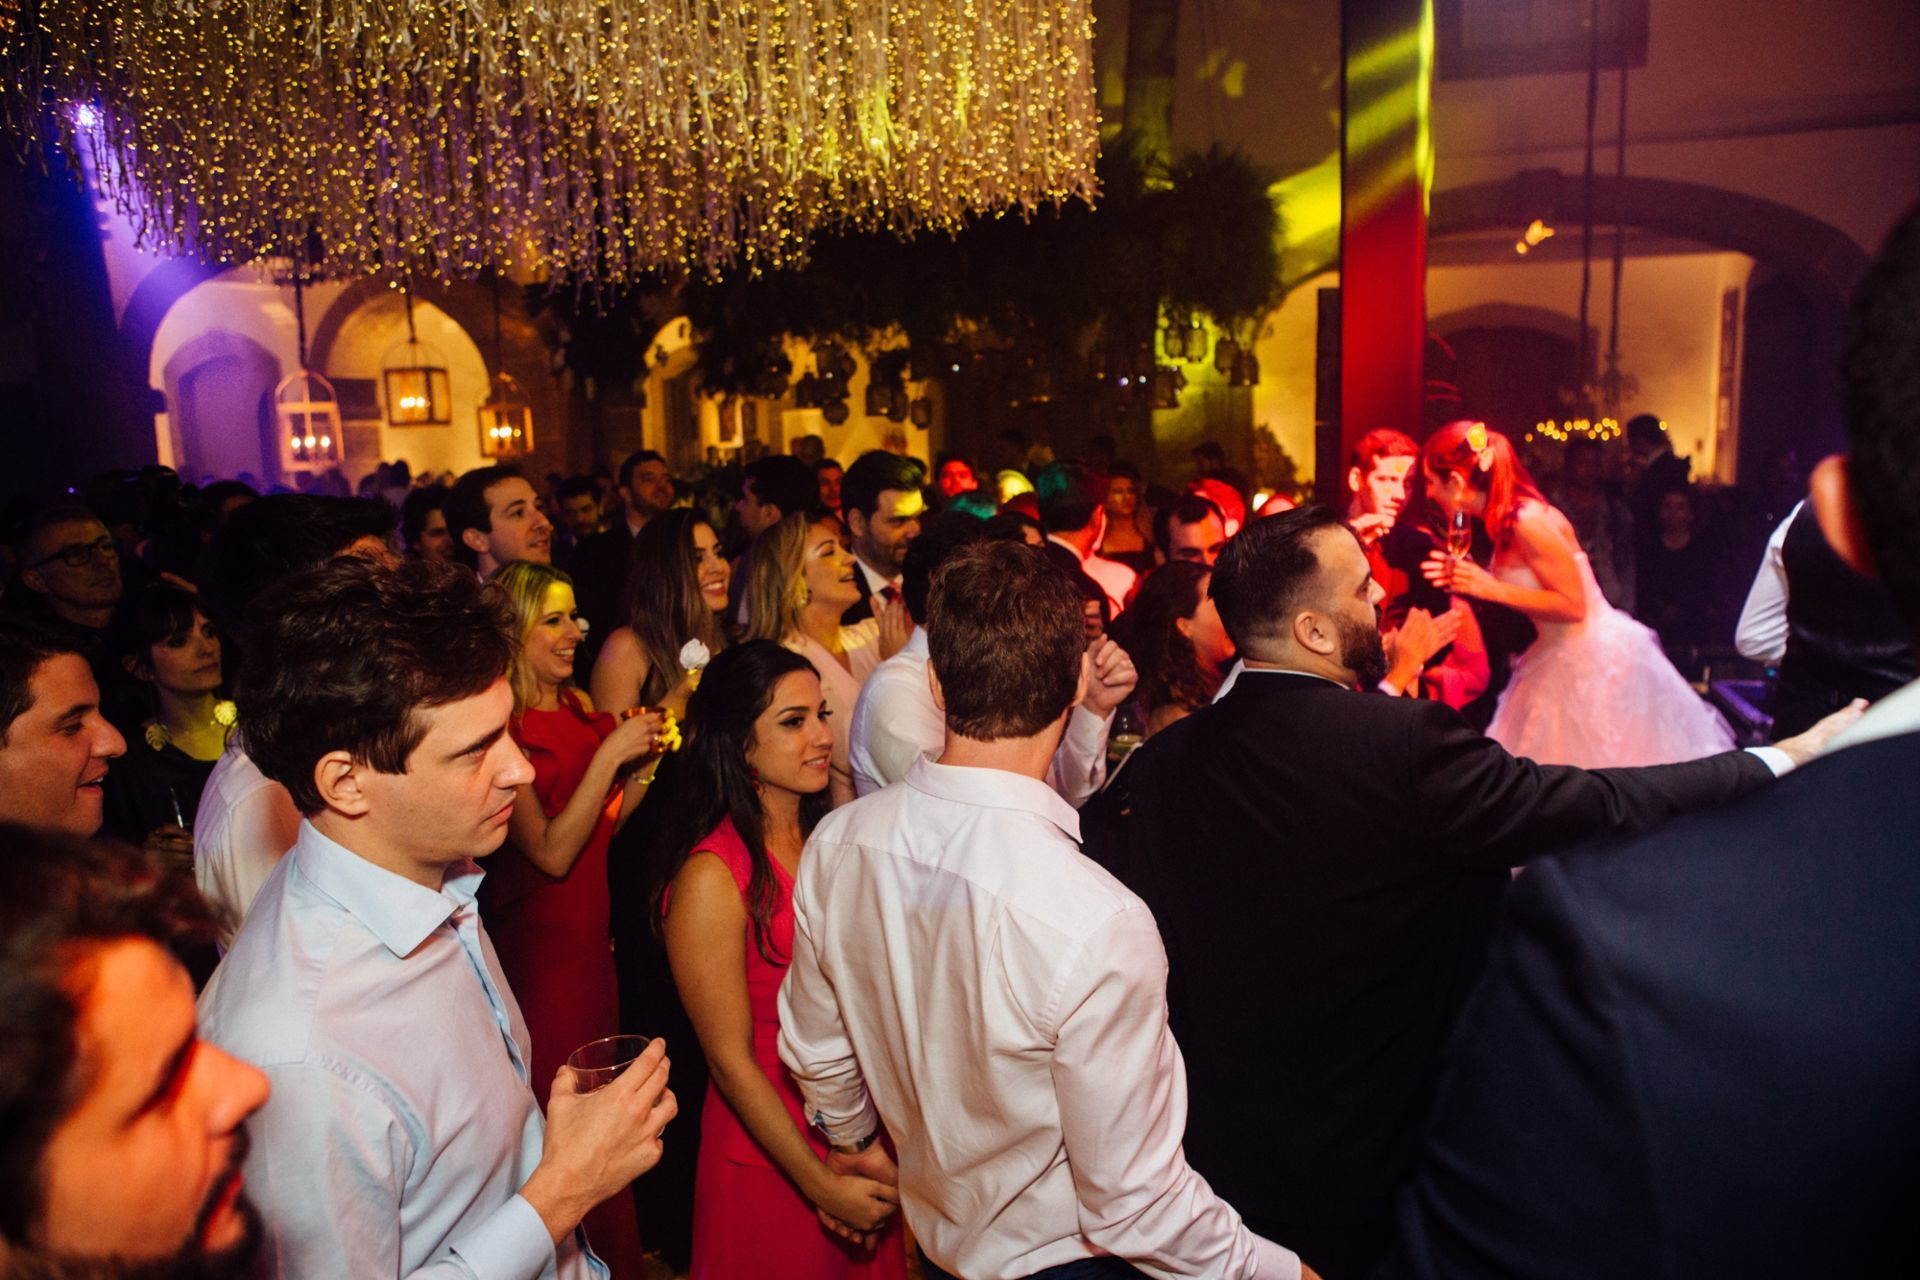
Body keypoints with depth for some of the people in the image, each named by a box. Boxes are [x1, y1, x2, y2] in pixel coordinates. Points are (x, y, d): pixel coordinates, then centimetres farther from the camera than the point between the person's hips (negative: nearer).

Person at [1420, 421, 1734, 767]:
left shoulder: (1529, 522, -22)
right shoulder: (1504, 518, 3)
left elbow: (1573, 605, -20)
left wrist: (1490, 588, -24)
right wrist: (1469, 575, 1)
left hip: (1595, 657, -9)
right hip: (1561, 658, 9)